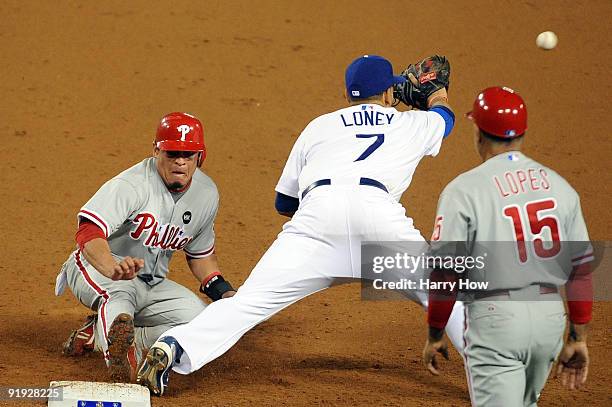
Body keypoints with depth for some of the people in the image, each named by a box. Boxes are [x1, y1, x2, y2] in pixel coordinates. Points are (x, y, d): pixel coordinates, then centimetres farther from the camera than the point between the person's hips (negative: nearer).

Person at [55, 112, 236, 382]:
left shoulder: (206, 194, 0)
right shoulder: (132, 185, -24)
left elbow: (200, 253, 17)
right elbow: (89, 232, -39)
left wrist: (224, 293, 1)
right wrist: (113, 268, -59)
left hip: (152, 284, 7)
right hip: (95, 268, -7)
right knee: (120, 292, -40)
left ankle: (99, 334, -13)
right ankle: (120, 359, -66)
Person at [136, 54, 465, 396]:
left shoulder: (320, 126, 33)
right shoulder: (412, 123, 31)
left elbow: (284, 203, 33)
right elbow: (444, 114, 57)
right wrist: (438, 96, 79)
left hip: (316, 212, 1)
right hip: (377, 207, -1)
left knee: (249, 301, -5)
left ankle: (173, 348, -22)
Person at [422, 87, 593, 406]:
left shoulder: (463, 190, -9)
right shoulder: (558, 185, 7)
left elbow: (445, 273, -10)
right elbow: (581, 268, 6)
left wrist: (435, 335, 2)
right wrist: (578, 338, 11)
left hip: (496, 318, -6)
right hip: (551, 316, 6)